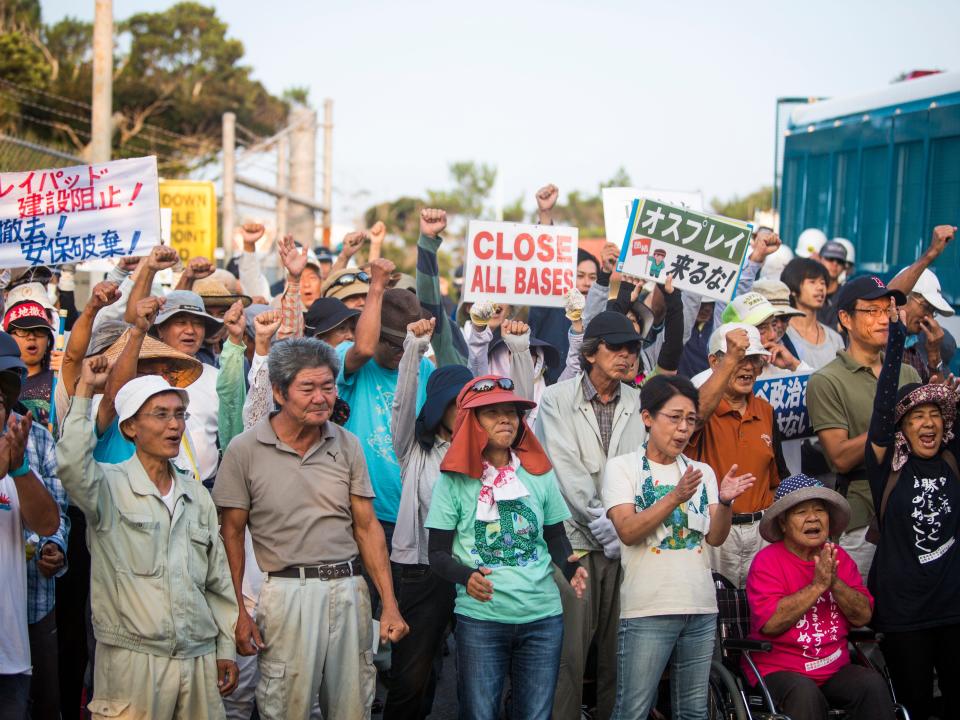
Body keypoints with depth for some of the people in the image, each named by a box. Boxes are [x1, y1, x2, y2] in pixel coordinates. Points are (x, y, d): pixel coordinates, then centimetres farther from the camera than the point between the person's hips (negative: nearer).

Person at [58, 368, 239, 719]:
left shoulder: (197, 495, 13)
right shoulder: (110, 486, -3)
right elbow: (72, 466, -27)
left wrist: (226, 648, 14)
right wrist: (85, 391, -21)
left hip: (200, 660, 5)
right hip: (133, 660, -5)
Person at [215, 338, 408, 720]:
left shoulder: (347, 445, 6)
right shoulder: (245, 450, -4)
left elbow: (367, 527, 8)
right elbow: (232, 535, -1)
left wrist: (389, 604, 1)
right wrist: (239, 613, -8)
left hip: (349, 589, 4)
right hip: (288, 593, -3)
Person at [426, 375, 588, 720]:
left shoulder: (540, 474, 6)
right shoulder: (454, 480, -3)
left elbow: (556, 539, 13)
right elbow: (438, 553, -2)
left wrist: (571, 568, -9)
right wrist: (466, 576, -22)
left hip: (543, 617, 3)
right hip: (479, 619, -3)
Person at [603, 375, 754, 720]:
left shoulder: (702, 472, 13)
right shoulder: (622, 467, 0)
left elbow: (715, 537, 4)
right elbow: (628, 531, -12)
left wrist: (725, 501, -16)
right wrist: (675, 498, -23)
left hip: (701, 608, 5)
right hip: (648, 611, -5)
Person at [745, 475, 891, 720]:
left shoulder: (838, 558, 9)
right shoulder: (767, 561, -6)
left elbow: (863, 616, 2)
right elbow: (770, 622, -19)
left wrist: (835, 582, -14)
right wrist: (818, 584, -18)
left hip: (835, 669, 4)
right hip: (778, 671, -4)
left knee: (872, 683, -24)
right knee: (804, 692, -35)